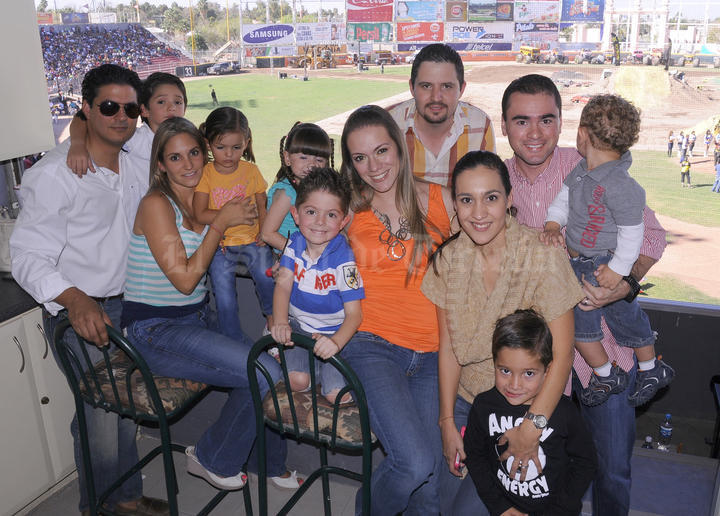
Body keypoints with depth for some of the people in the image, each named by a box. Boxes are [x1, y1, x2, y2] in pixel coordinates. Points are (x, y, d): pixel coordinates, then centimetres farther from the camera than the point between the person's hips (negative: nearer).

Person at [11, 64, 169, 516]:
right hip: (77, 314, -6)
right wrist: (75, 300, -36)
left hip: (126, 306, 6)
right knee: (100, 414, 2)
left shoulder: (138, 168, 6)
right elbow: (29, 257, -20)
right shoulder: (54, 175, -16)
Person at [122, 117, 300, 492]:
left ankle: (269, 464, 11)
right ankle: (211, 459, 5)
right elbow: (185, 278, -18)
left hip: (196, 320, 7)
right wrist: (220, 222, -14)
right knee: (265, 372, -20)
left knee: (270, 357, -12)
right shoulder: (156, 204, -14)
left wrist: (240, 218, -3)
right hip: (155, 331, -7)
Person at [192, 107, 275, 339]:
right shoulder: (205, 174, 0)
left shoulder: (251, 170, 6)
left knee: (266, 275, -20)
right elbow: (200, 214, -9)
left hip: (251, 240, 1)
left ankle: (273, 318, 8)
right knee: (224, 296, -9)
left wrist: (264, 231, -5)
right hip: (220, 244, -1)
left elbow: (262, 205, 12)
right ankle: (236, 341, 11)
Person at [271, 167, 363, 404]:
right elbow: (283, 284, -12)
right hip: (299, 326, 3)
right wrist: (281, 322, -31)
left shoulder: (343, 259, -21)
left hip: (334, 333, -3)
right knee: (297, 380, -18)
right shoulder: (295, 243, -5)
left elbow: (354, 314, -21)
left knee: (337, 395, -14)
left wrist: (336, 342, -41)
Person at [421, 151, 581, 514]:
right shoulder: (448, 260, -6)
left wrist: (533, 427, -21)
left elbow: (561, 354, -18)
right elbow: (448, 347, -1)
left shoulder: (543, 258, -19)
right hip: (467, 400, 4)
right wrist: (447, 421, -3)